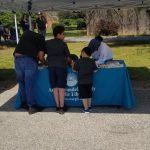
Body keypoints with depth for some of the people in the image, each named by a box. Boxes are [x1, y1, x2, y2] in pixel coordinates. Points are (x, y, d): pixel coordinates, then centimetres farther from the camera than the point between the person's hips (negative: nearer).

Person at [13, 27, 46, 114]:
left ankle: (24, 103, 28)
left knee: (21, 82, 18)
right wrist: (45, 63, 25)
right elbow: (41, 57, 5)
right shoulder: (41, 39, 12)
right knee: (29, 84, 4)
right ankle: (32, 106, 11)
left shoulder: (26, 33, 25)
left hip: (17, 58, 4)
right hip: (29, 59, -4)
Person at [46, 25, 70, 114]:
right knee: (61, 87, 0)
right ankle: (61, 107, 2)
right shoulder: (63, 44, 6)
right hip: (61, 66, -3)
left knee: (55, 87, 9)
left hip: (51, 66, 3)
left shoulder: (47, 43, 14)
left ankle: (57, 107, 12)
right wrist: (66, 61, 28)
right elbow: (68, 56, 9)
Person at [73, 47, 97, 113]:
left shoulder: (78, 61, -11)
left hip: (81, 82, -4)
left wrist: (73, 65, 13)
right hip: (89, 81, 4)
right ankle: (89, 107, 31)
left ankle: (86, 109, 5)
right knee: (89, 95, 18)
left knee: (84, 96, 4)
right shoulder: (92, 61, -3)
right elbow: (95, 69, 3)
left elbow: (74, 69, -4)